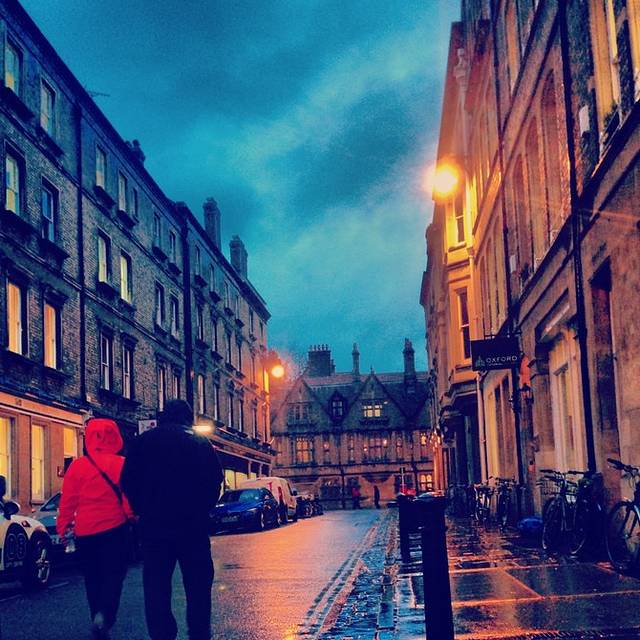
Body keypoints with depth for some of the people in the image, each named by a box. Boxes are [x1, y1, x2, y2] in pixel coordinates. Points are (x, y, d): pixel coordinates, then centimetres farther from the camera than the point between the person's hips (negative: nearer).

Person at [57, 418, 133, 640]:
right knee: (113, 574, 2)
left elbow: (67, 501, 2)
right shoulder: (121, 464, -4)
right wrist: (133, 517, 9)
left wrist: (63, 527, 11)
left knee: (93, 577, 15)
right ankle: (104, 615, -20)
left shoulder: (77, 466, 0)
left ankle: (98, 618, 20)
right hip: (115, 528, -2)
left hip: (85, 531, 2)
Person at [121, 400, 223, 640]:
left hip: (154, 524, 0)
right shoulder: (201, 443, 6)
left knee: (156, 586, 4)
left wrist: (143, 511, 11)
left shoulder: (144, 441, 5)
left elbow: (129, 482, 2)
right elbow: (216, 480, 3)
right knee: (198, 584, 9)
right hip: (194, 524, 0)